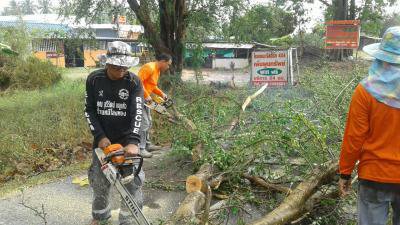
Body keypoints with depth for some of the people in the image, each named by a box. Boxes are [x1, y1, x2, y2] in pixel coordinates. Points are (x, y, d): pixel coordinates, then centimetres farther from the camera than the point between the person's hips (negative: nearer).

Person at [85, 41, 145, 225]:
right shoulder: (94, 79, -6)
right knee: (99, 181, 14)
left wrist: (133, 142, -33)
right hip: (103, 140, 2)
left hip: (127, 140, -2)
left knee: (132, 182, 1)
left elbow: (137, 113, -20)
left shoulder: (134, 82, -12)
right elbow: (89, 110, -3)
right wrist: (100, 136, -14)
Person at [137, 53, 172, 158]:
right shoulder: (149, 67, -19)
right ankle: (140, 148, -7)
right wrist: (146, 95, -26)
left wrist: (161, 94, 8)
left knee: (148, 122, 17)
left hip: (145, 98, 11)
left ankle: (146, 144, 28)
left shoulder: (157, 70, 12)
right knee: (144, 123, -11)